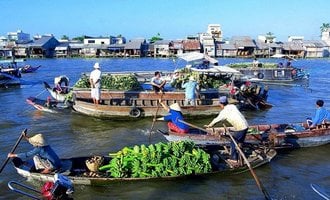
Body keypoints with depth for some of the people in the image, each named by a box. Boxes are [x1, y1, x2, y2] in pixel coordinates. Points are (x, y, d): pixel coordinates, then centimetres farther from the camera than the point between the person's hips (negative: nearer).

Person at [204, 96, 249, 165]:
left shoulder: (224, 111, -6)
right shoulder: (233, 106, 12)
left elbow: (217, 119, 6)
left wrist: (209, 125, 20)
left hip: (240, 128, -7)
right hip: (245, 125, 7)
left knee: (233, 142, 6)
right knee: (241, 142, 20)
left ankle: (234, 159, 12)